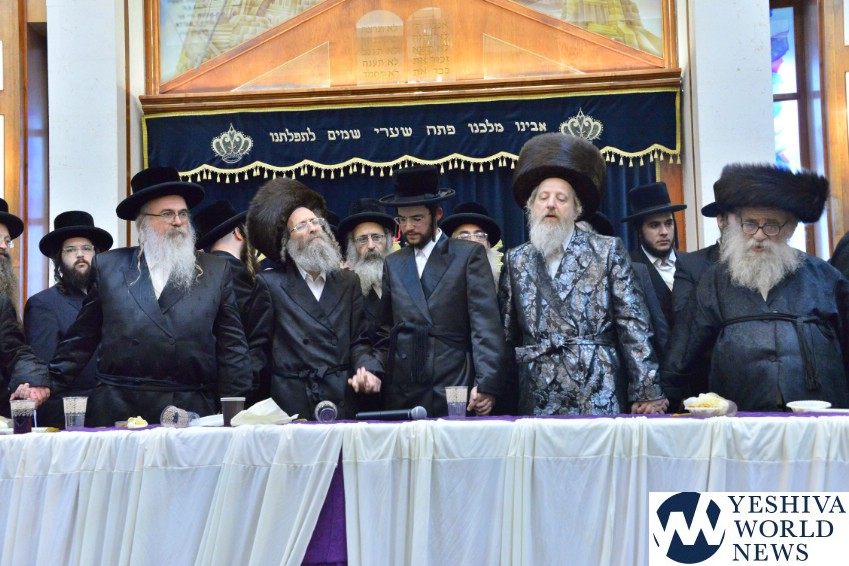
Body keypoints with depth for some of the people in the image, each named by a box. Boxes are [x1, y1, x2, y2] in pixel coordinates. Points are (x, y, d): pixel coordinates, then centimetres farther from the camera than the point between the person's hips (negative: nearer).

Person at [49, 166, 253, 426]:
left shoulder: (215, 271, 8)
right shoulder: (107, 266, 8)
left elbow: (232, 346, 6)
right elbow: (81, 338, 12)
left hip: (192, 412, 0)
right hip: (117, 411, 0)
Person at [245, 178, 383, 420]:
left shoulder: (348, 282, 13)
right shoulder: (270, 284, 4)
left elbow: (359, 340, 10)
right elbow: (256, 347, 3)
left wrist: (368, 370, -9)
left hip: (342, 401, 3)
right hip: (291, 404, -2)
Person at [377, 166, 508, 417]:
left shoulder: (469, 255, 2)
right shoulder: (393, 264, 15)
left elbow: (486, 324, -5)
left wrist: (486, 384, -14)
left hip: (455, 390, -3)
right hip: (402, 395, 3)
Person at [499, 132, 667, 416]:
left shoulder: (608, 251, 4)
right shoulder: (516, 260, 12)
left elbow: (633, 324, -1)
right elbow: (505, 332, 12)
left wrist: (647, 392, -7)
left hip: (597, 399, -2)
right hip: (536, 401, 2)